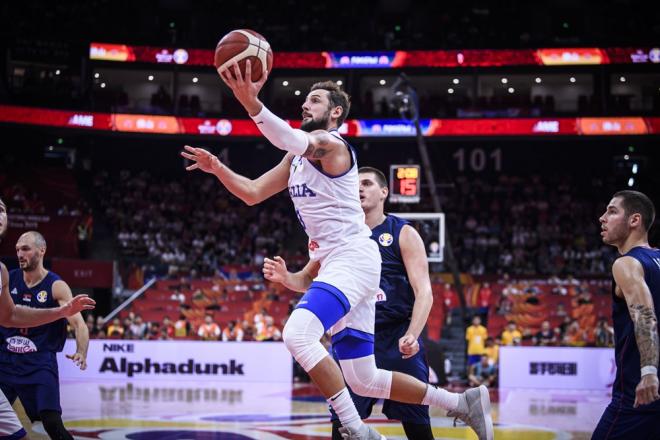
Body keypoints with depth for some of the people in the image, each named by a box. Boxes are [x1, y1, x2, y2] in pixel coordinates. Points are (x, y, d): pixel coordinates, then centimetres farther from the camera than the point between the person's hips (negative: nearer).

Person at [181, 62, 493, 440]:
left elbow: (290, 139, -30)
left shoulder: (331, 144, -8)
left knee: (298, 335, -29)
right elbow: (252, 193, 18)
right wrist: (218, 168, 1)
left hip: (353, 259, -10)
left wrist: (252, 104, -45)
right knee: (364, 380, 10)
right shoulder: (296, 158, 20)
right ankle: (462, 403, 20)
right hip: (333, 263, 10)